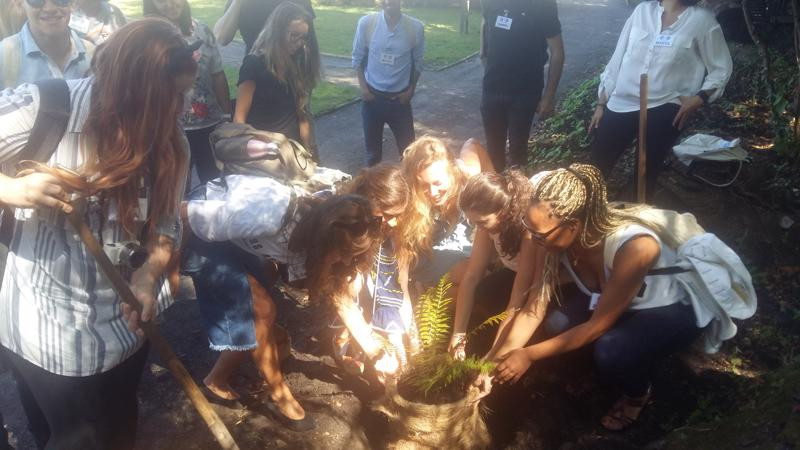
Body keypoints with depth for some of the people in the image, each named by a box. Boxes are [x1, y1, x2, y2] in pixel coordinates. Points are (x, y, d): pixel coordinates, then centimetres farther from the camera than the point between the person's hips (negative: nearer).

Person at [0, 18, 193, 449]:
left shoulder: (165, 139, -4)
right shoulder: (44, 108, -19)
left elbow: (165, 222, -3)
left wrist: (150, 271, -21)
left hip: (123, 323, 5)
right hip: (50, 328, -4)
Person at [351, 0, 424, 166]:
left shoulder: (415, 27, -10)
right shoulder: (366, 22, -10)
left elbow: (418, 62, 3)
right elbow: (357, 58, 1)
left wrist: (411, 90, 0)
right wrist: (363, 87, -4)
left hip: (400, 98, 0)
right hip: (372, 96, 1)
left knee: (407, 147, 6)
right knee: (372, 146, 13)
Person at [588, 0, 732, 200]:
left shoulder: (702, 19, -1)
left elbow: (721, 68, 4)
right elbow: (619, 56, 10)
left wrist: (700, 97, -12)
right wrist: (601, 102, 10)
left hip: (664, 110, -2)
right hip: (621, 103, 3)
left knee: (645, 174, 6)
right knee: (595, 167, 4)